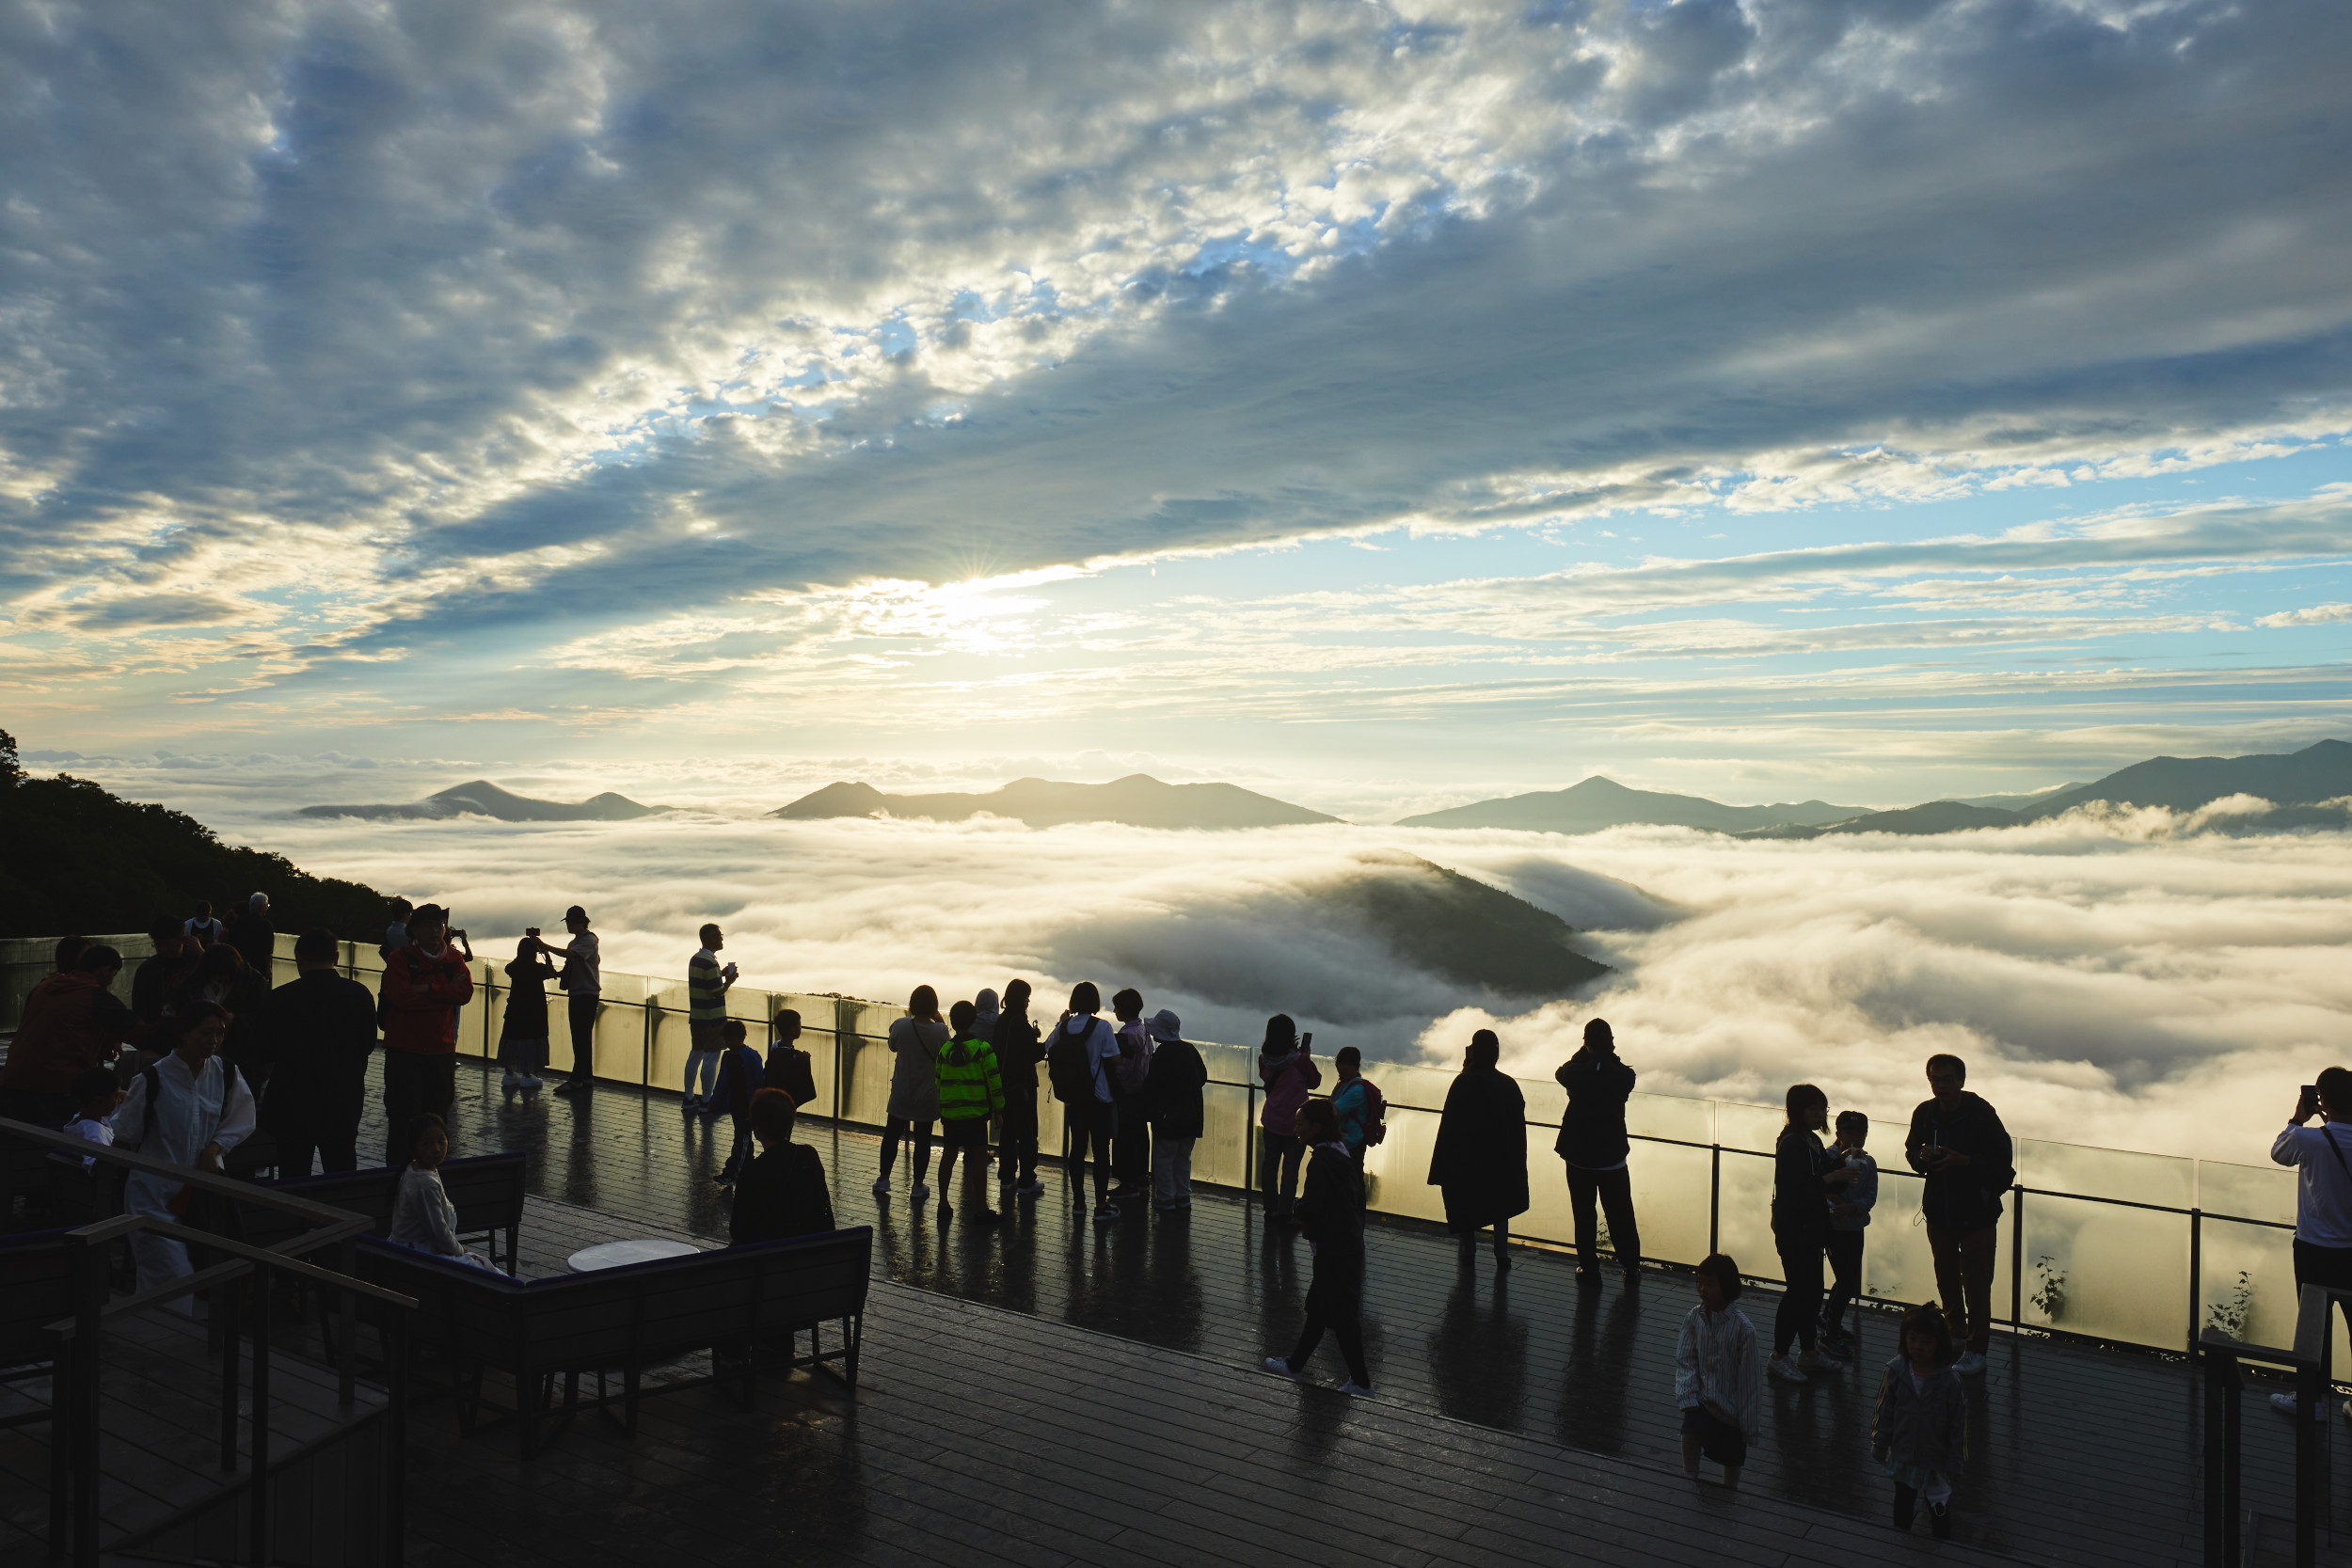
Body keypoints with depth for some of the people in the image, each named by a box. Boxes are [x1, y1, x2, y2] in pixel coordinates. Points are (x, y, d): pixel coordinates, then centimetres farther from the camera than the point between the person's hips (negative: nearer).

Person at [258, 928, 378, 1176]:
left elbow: (266, 1053, -3)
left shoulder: (280, 999, -14)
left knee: (294, 1176, 10)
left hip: (293, 1104, -2)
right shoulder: (360, 995, -6)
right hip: (345, 1105, 2)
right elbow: (368, 1046, 6)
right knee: (343, 1179, 14)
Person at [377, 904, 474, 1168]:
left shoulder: (454, 962, 9)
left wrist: (428, 989, -18)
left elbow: (465, 992, -8)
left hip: (441, 1050, 4)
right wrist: (445, 992, -12)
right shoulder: (400, 959, -2)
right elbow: (402, 997, -18)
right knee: (404, 1119, -5)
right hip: (404, 1051, -4)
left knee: (437, 1116, 10)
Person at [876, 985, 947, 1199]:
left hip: (901, 1093, 1)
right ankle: (918, 1185, 14)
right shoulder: (940, 1031, -17)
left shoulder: (900, 1025, -15)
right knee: (923, 1139, 9)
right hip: (928, 1096, -1)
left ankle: (883, 1178, 25)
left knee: (892, 1135, 16)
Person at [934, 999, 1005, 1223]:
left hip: (949, 1111, 4)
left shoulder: (944, 1050, 3)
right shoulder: (982, 1048, -9)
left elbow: (937, 1082, 8)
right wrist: (998, 1107, 1)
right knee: (980, 1156, 0)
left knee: (948, 1155, 15)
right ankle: (982, 1209, -1)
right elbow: (994, 1079, -9)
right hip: (975, 1111, -4)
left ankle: (943, 1204, 21)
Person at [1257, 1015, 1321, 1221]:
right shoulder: (1300, 1060, -17)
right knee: (1291, 1166, 3)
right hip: (1294, 1122, -4)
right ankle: (1283, 1212, 3)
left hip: (1271, 1120, 4)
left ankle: (1270, 1208, 21)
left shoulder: (1264, 1059, -4)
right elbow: (1314, 1081, -2)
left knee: (1270, 1162, 13)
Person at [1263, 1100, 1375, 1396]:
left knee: (1341, 1315, 1)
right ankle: (1295, 1364, 31)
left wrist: (1299, 1203, -2)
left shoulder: (1320, 1163, -21)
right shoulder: (1345, 1155, 6)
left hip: (1332, 1249, -9)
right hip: (1352, 1243, 9)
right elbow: (1359, 1198, 13)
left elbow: (1311, 1210, -22)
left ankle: (1361, 1382, 9)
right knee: (1318, 1306, 19)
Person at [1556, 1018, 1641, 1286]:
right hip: (1613, 1155, 0)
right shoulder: (1624, 1075, -15)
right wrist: (1609, 1054, 2)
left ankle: (1589, 1268, 21)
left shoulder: (1576, 1073, -15)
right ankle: (1631, 1268, 25)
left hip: (1578, 1155, 0)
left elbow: (1561, 1072, 8)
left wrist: (1585, 1052, 6)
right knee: (1620, 1216, 15)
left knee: (1584, 1215, 13)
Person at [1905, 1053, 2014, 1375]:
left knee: (1976, 1283, 0)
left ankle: (1977, 1349, 13)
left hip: (1977, 1213, -4)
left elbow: (2003, 1160, -13)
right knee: (1946, 1278, 17)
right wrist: (1922, 1158, -10)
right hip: (1939, 1212, 5)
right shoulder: (1924, 1113, -2)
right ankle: (1956, 1330, 36)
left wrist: (1963, 1160, -25)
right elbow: (1911, 1150, 13)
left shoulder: (1981, 1114, -16)